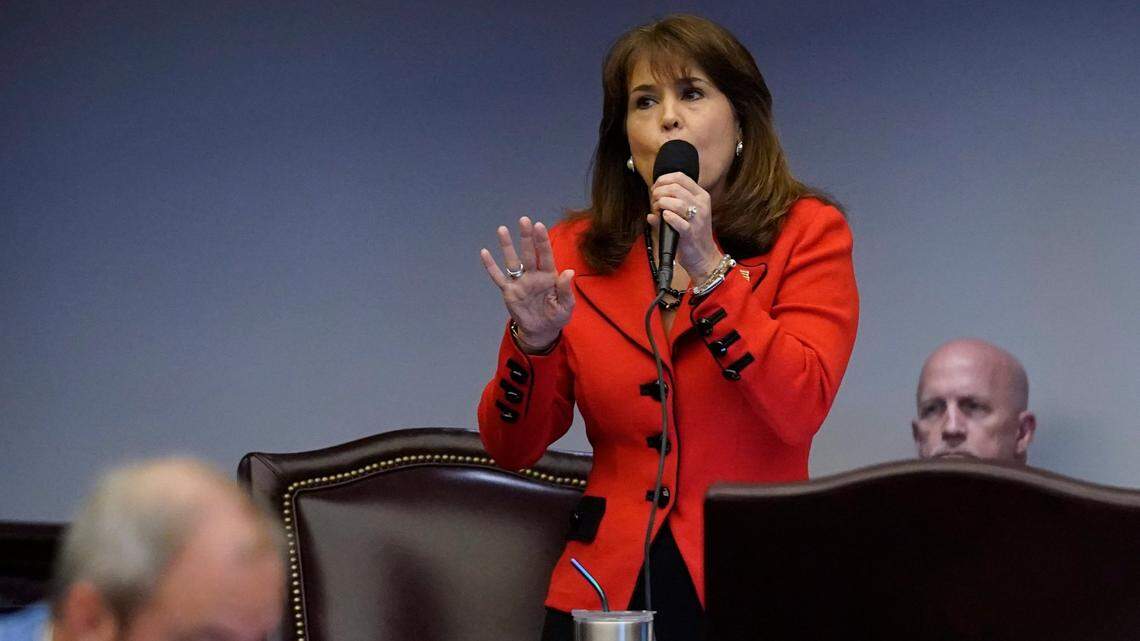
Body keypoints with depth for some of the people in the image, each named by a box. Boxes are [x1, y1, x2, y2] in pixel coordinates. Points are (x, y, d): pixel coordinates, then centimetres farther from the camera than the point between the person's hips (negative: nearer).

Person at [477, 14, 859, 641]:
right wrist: (532, 340, -14)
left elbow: (800, 411, -15)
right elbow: (512, 448, 3)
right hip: (607, 587, 2)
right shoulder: (575, 252, 4)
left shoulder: (806, 232, -2)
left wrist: (709, 269, -20)